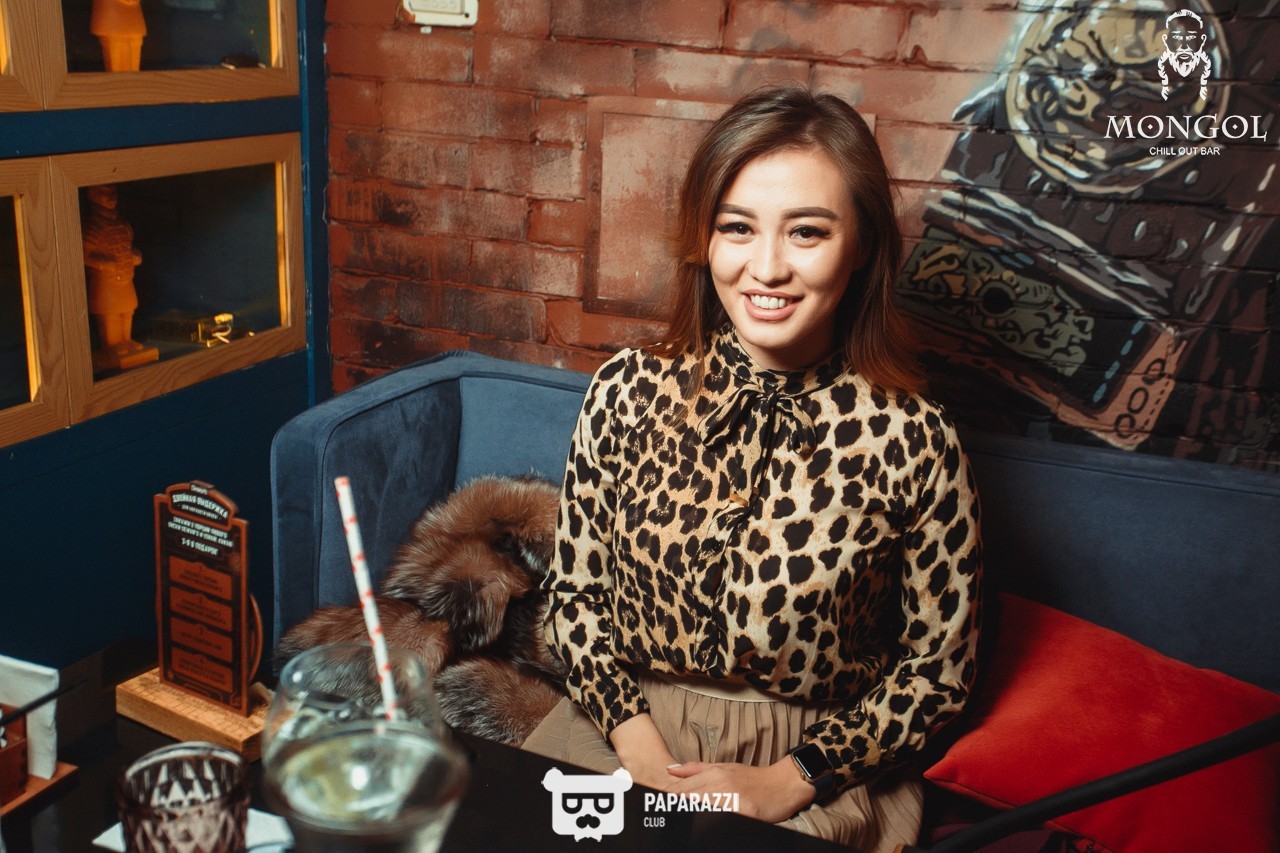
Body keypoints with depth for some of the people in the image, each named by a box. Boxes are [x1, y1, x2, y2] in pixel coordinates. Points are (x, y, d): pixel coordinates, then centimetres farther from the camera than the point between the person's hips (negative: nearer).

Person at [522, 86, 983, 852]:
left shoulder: (911, 440, -13)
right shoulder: (627, 392, -5)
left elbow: (938, 666, -4)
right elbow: (576, 586, 2)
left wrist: (785, 784, -11)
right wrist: (640, 750, -9)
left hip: (815, 774, -2)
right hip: (622, 733, 2)